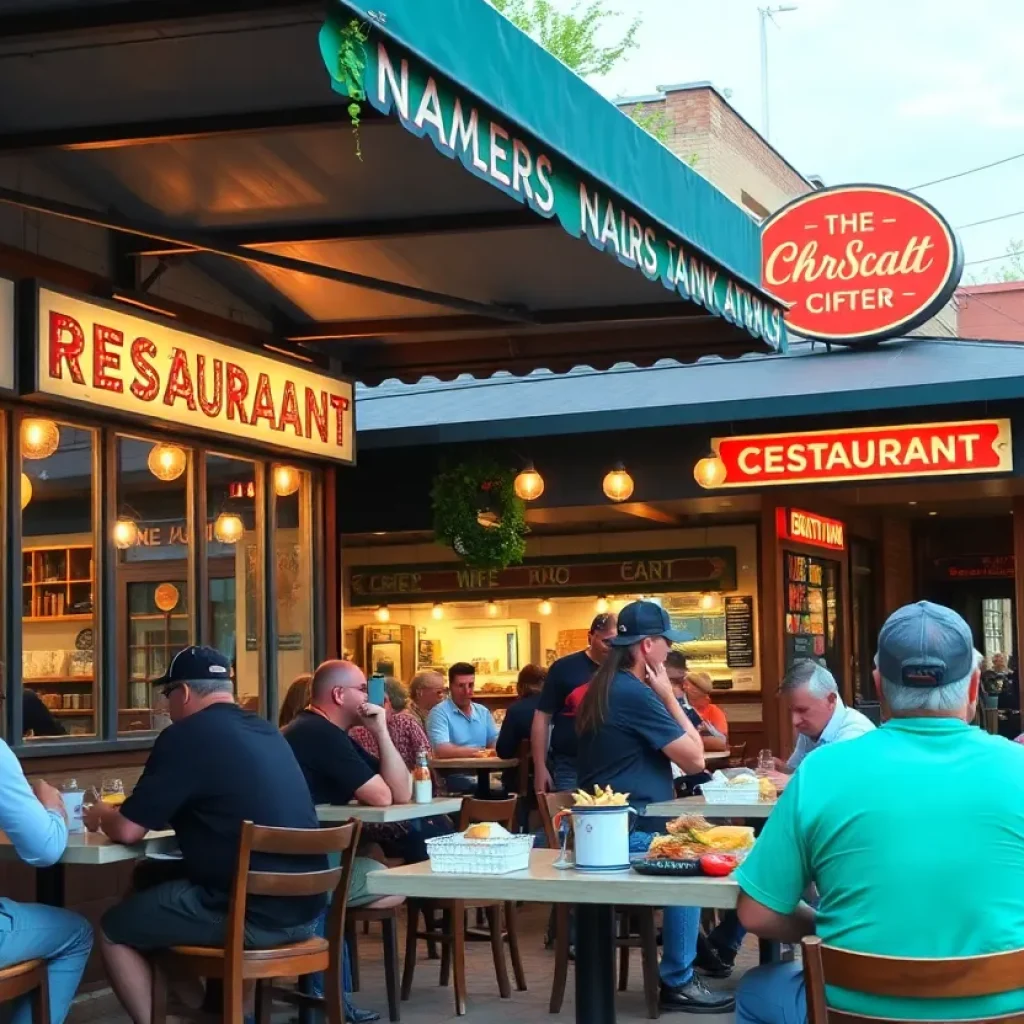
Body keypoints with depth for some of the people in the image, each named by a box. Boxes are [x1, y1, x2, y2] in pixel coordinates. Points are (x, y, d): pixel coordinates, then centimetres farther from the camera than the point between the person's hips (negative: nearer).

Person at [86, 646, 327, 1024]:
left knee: (114, 930, 11)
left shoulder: (186, 736, -9)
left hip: (251, 912, -8)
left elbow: (127, 831, -7)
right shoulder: (265, 731, 15)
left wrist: (102, 816, 16)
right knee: (155, 886, 30)